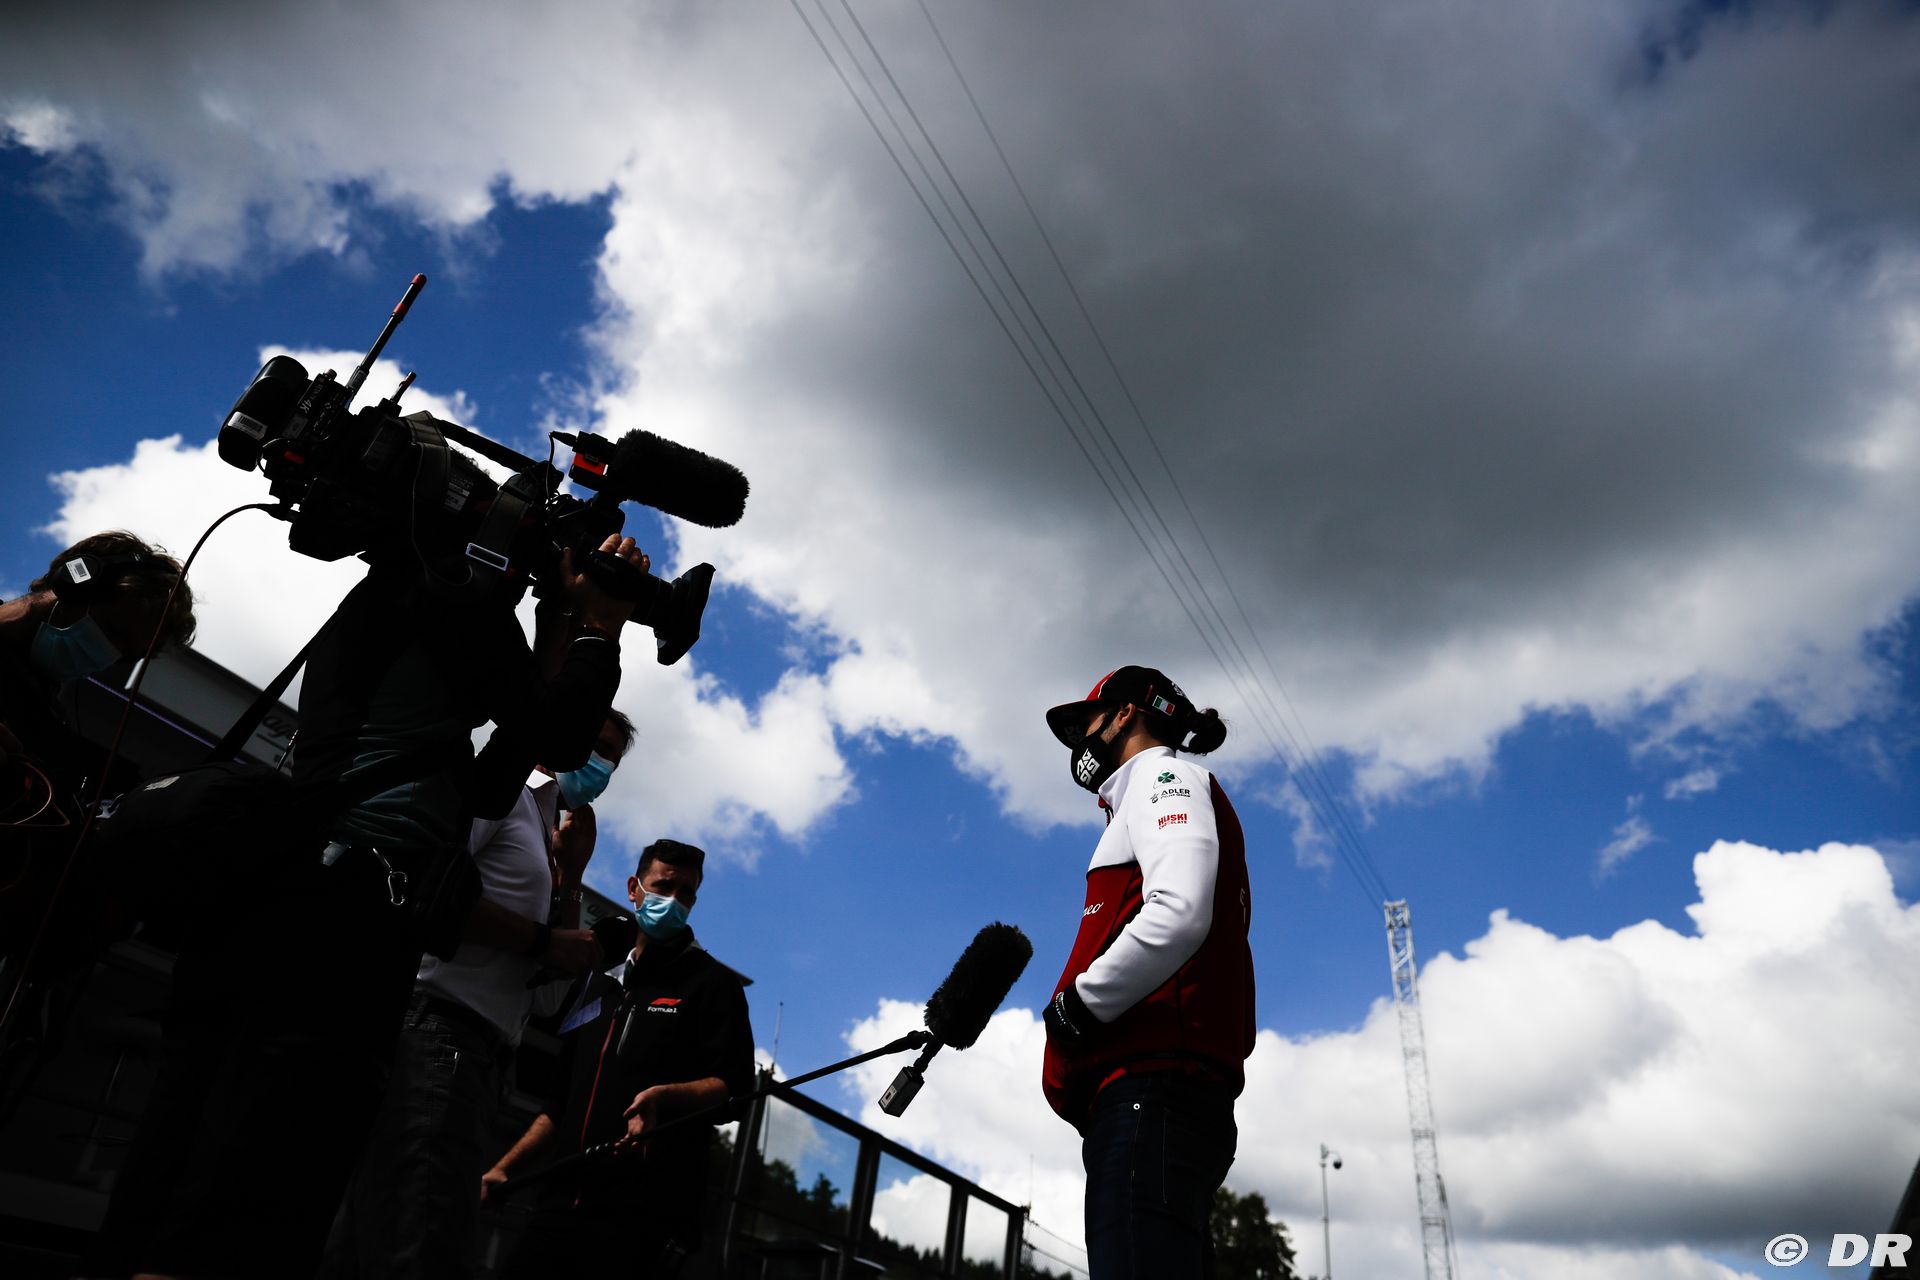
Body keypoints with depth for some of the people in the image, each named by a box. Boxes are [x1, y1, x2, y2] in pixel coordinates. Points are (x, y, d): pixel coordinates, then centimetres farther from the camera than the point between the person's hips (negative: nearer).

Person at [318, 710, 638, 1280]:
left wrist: (570, 876, 16)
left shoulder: (543, 838, 29)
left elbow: (553, 997, 25)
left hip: (476, 1056, 10)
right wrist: (543, 941, -9)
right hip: (437, 1030, -9)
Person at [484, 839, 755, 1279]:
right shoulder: (600, 986, 23)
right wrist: (504, 1166, 15)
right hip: (564, 1200, 6)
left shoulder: (712, 983, 4)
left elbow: (734, 1088, -9)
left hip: (647, 1214, -5)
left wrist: (665, 1097, -27)